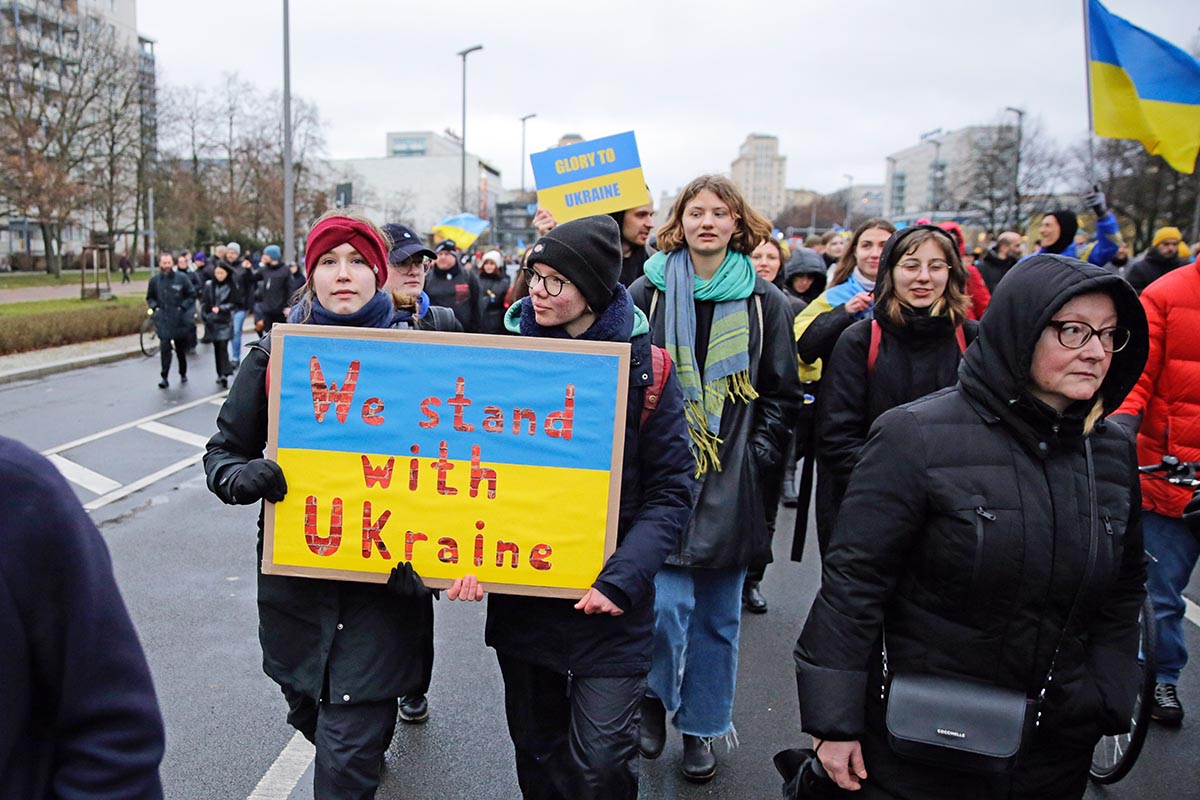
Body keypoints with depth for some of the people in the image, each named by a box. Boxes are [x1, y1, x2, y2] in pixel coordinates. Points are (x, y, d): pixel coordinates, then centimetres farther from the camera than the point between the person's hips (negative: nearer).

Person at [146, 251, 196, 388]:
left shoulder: (182, 278, -1)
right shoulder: (155, 280, 6)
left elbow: (192, 294, 3)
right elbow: (149, 297, 18)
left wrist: (183, 307, -8)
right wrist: (155, 307, 0)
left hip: (180, 320, 0)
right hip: (163, 320, 0)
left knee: (181, 348, 12)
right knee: (165, 348, -11)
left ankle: (183, 374, 30)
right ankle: (164, 377, -8)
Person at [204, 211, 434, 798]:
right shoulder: (275, 354, 1)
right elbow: (224, 449, 7)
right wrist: (243, 477, -17)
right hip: (295, 570, 3)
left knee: (348, 753, -4)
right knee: (308, 711, 23)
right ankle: (365, 752, 55)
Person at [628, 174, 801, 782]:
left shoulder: (764, 302, 4)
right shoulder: (648, 293, 1)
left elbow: (781, 393, 8)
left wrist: (758, 455, -2)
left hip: (731, 484, 2)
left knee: (718, 614, 11)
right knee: (666, 603, -8)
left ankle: (702, 725, 31)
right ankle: (655, 696, 23)